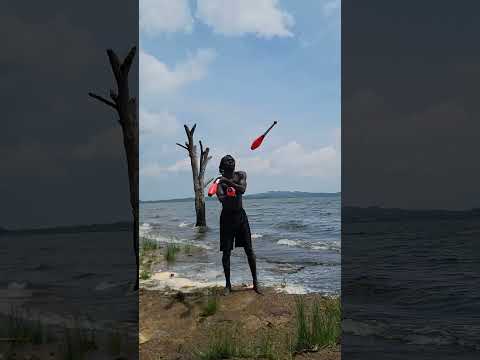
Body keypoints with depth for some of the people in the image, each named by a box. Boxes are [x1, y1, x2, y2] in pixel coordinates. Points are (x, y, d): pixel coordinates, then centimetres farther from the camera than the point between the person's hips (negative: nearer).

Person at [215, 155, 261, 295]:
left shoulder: (241, 175, -1)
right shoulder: (220, 180, -7)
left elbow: (242, 190, -20)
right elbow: (220, 198, -25)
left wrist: (229, 182, -34)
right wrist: (227, 196, -48)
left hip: (240, 215, 2)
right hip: (227, 217, -2)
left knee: (249, 250, 2)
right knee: (226, 252, 0)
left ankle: (255, 282, 11)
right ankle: (228, 284, 10)